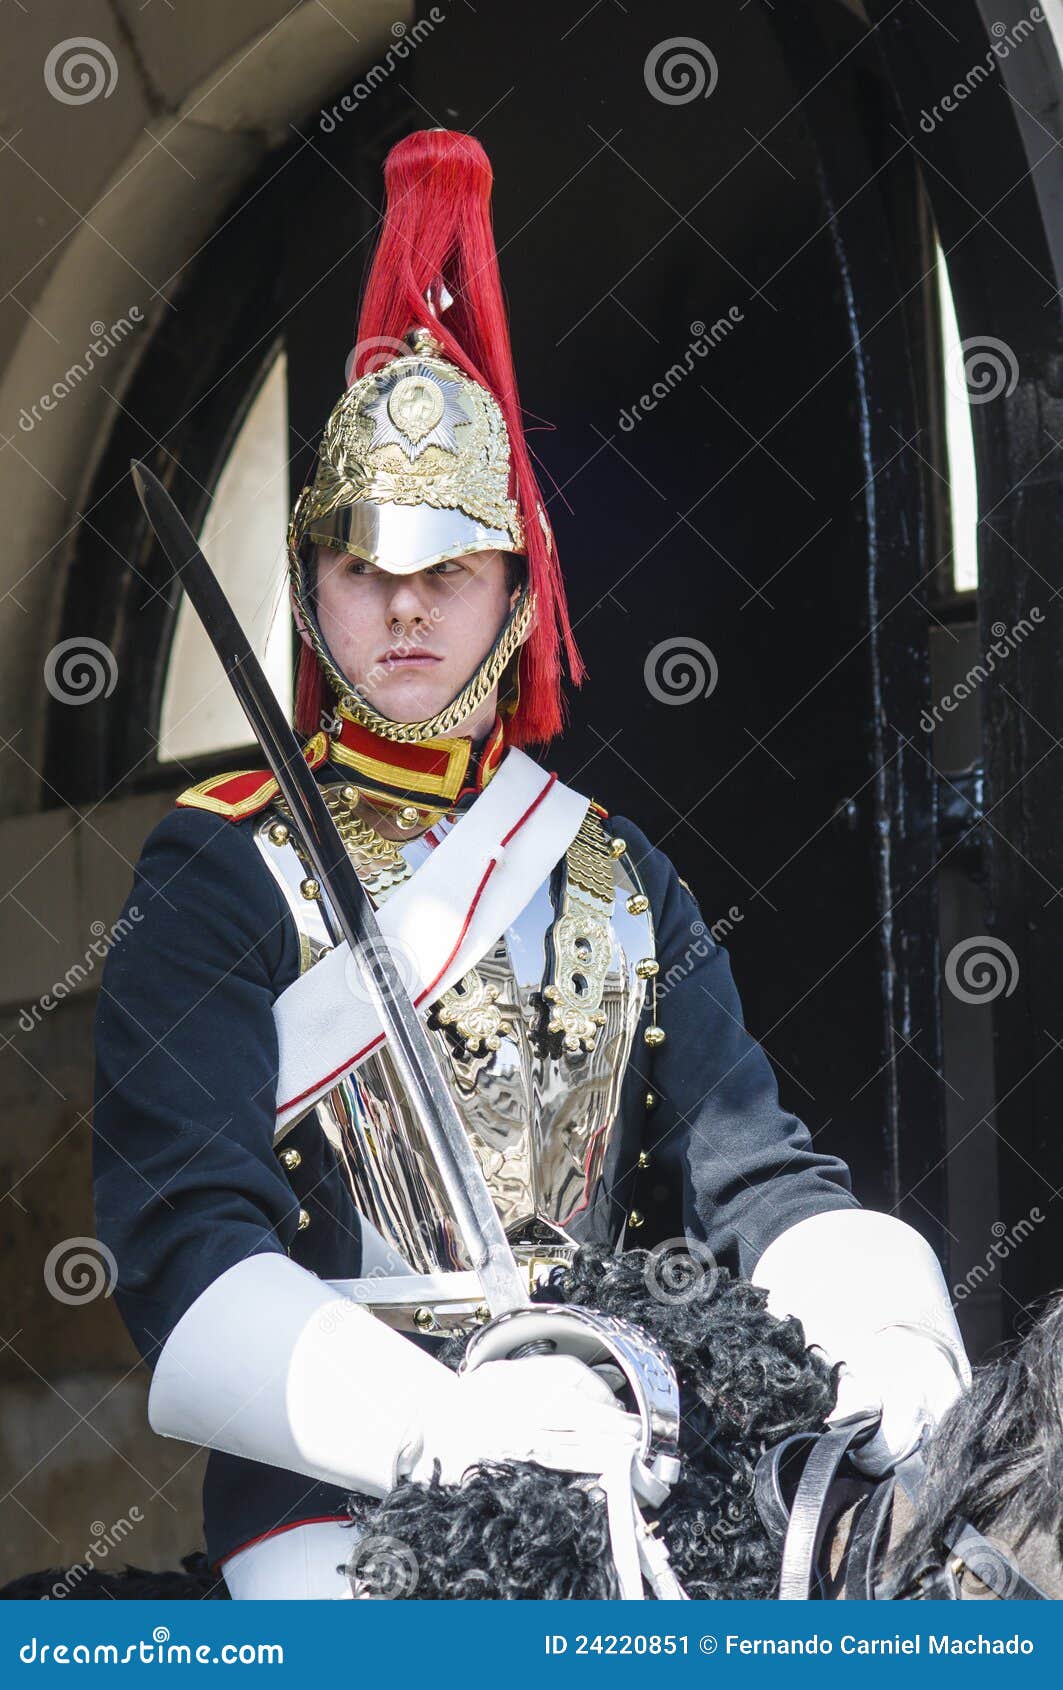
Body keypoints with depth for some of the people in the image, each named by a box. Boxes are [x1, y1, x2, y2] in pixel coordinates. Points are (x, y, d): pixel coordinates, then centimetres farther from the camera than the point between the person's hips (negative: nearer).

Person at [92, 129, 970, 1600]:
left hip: (620, 1466, 5)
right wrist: (444, 1425, -26)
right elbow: (190, 1249, -9)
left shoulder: (618, 877, 18)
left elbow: (758, 1176, 10)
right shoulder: (221, 872, 3)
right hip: (341, 1500, -4)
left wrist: (890, 1349, -13)